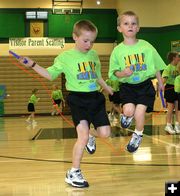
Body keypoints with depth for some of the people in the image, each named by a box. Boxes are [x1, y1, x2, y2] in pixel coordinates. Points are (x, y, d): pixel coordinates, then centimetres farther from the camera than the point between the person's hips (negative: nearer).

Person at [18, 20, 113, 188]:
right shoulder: (65, 57, -5)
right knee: (83, 136, -13)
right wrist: (33, 65, -16)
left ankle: (88, 139, 34)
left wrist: (109, 89, 25)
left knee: (105, 133, -1)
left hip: (95, 98, 5)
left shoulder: (94, 55, 10)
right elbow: (50, 74, -4)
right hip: (78, 99, -5)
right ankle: (73, 173, -1)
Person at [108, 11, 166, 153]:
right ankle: (127, 116, 21)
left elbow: (156, 66, 8)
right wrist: (123, 73, -19)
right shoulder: (117, 50, -4)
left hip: (145, 84, 0)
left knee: (139, 112, -12)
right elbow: (114, 72, 2)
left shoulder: (146, 46, -3)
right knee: (128, 110, -19)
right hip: (127, 86, 0)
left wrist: (160, 82, 15)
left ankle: (138, 135, 19)